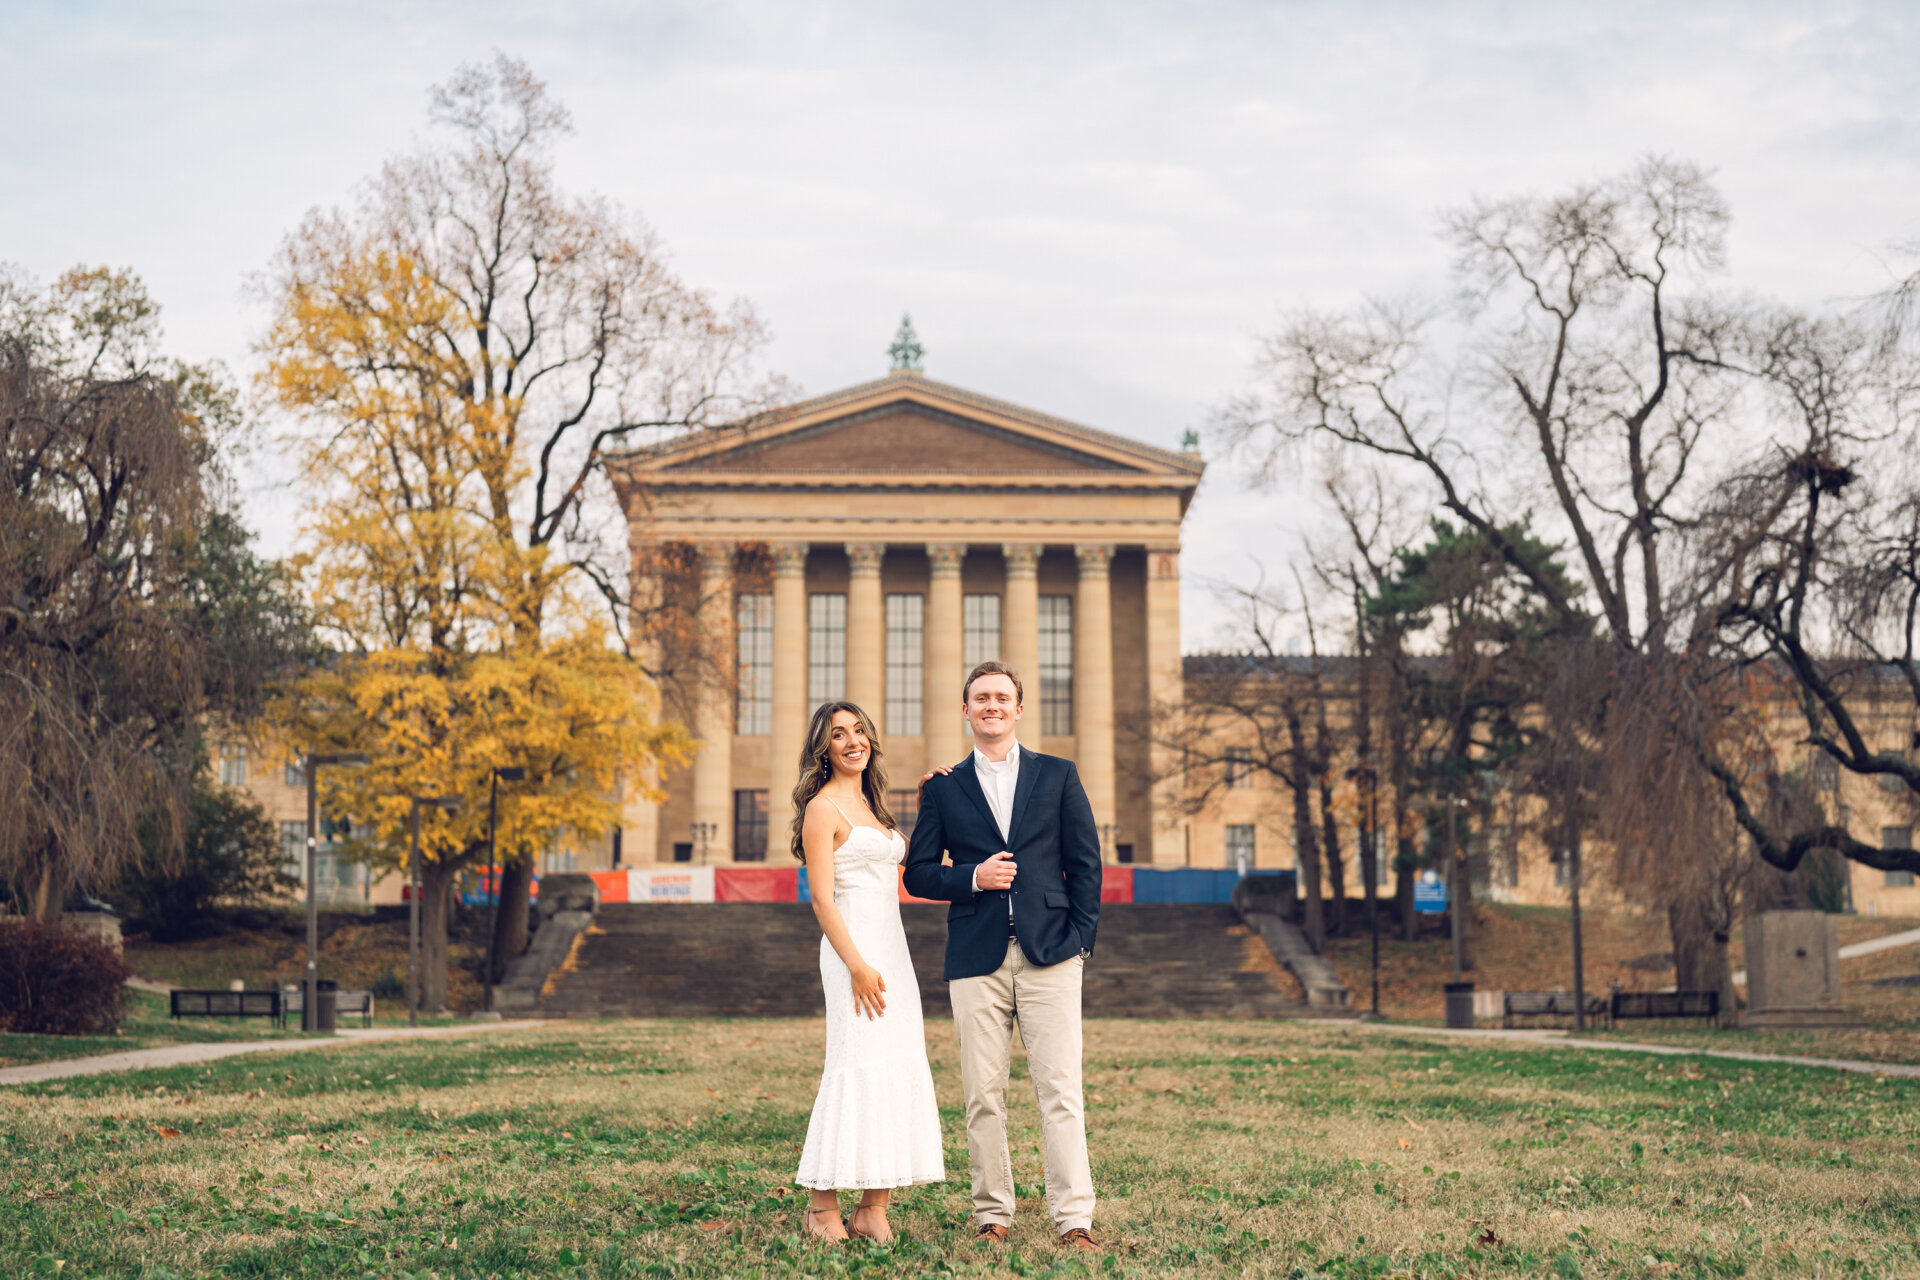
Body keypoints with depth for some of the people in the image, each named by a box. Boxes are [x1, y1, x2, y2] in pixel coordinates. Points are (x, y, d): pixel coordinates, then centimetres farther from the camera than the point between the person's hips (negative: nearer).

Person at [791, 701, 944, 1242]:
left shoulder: (870, 807, 19)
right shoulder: (823, 809, -6)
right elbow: (822, 898, -12)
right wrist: (857, 966, -21)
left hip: (892, 949, 9)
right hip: (855, 950, -8)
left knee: (900, 1069, 4)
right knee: (856, 1066, -11)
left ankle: (874, 1208, 7)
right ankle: (823, 1207, -5)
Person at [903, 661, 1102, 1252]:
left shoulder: (1058, 776, 11)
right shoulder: (944, 788, 12)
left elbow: (1085, 862, 9)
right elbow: (918, 872, 11)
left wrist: (1081, 937, 0)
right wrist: (972, 877, -7)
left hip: (1049, 954, -1)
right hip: (977, 959, 1)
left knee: (1060, 1091, -7)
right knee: (983, 1094, 1)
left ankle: (1074, 1220, -7)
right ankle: (992, 1214, 11)